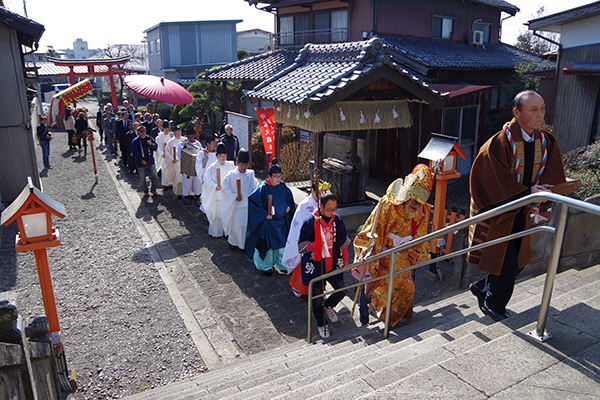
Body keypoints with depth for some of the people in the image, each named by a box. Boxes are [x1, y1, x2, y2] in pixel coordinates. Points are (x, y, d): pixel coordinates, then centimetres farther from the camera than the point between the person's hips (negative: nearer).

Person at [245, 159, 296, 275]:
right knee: (268, 244, 10)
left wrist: (289, 206, -1)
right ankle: (266, 266, 32)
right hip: (267, 222, -5)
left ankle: (281, 266, 31)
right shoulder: (263, 188, -20)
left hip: (282, 221, 5)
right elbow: (253, 201, -19)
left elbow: (289, 196, 16)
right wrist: (264, 214, -19)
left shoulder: (282, 186, -3)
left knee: (282, 244, 12)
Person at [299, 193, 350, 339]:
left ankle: (328, 305, 41)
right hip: (315, 265, -4)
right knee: (317, 295, 7)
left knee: (341, 290, 7)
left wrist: (345, 260, 11)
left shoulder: (337, 220, -2)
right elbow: (302, 244, -10)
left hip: (334, 263, 4)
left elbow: (343, 242, 9)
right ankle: (321, 324, 31)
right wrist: (318, 246, -25)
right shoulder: (310, 222, -16)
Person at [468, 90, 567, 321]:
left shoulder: (546, 142, -1)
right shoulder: (500, 143, -21)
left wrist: (540, 192, -21)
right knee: (507, 264, 0)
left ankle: (482, 288, 39)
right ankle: (493, 305, 26)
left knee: (518, 261, 16)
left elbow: (553, 176, 0)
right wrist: (527, 192, -29)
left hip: (521, 213, 7)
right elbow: (498, 181, -23)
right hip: (498, 211, -7)